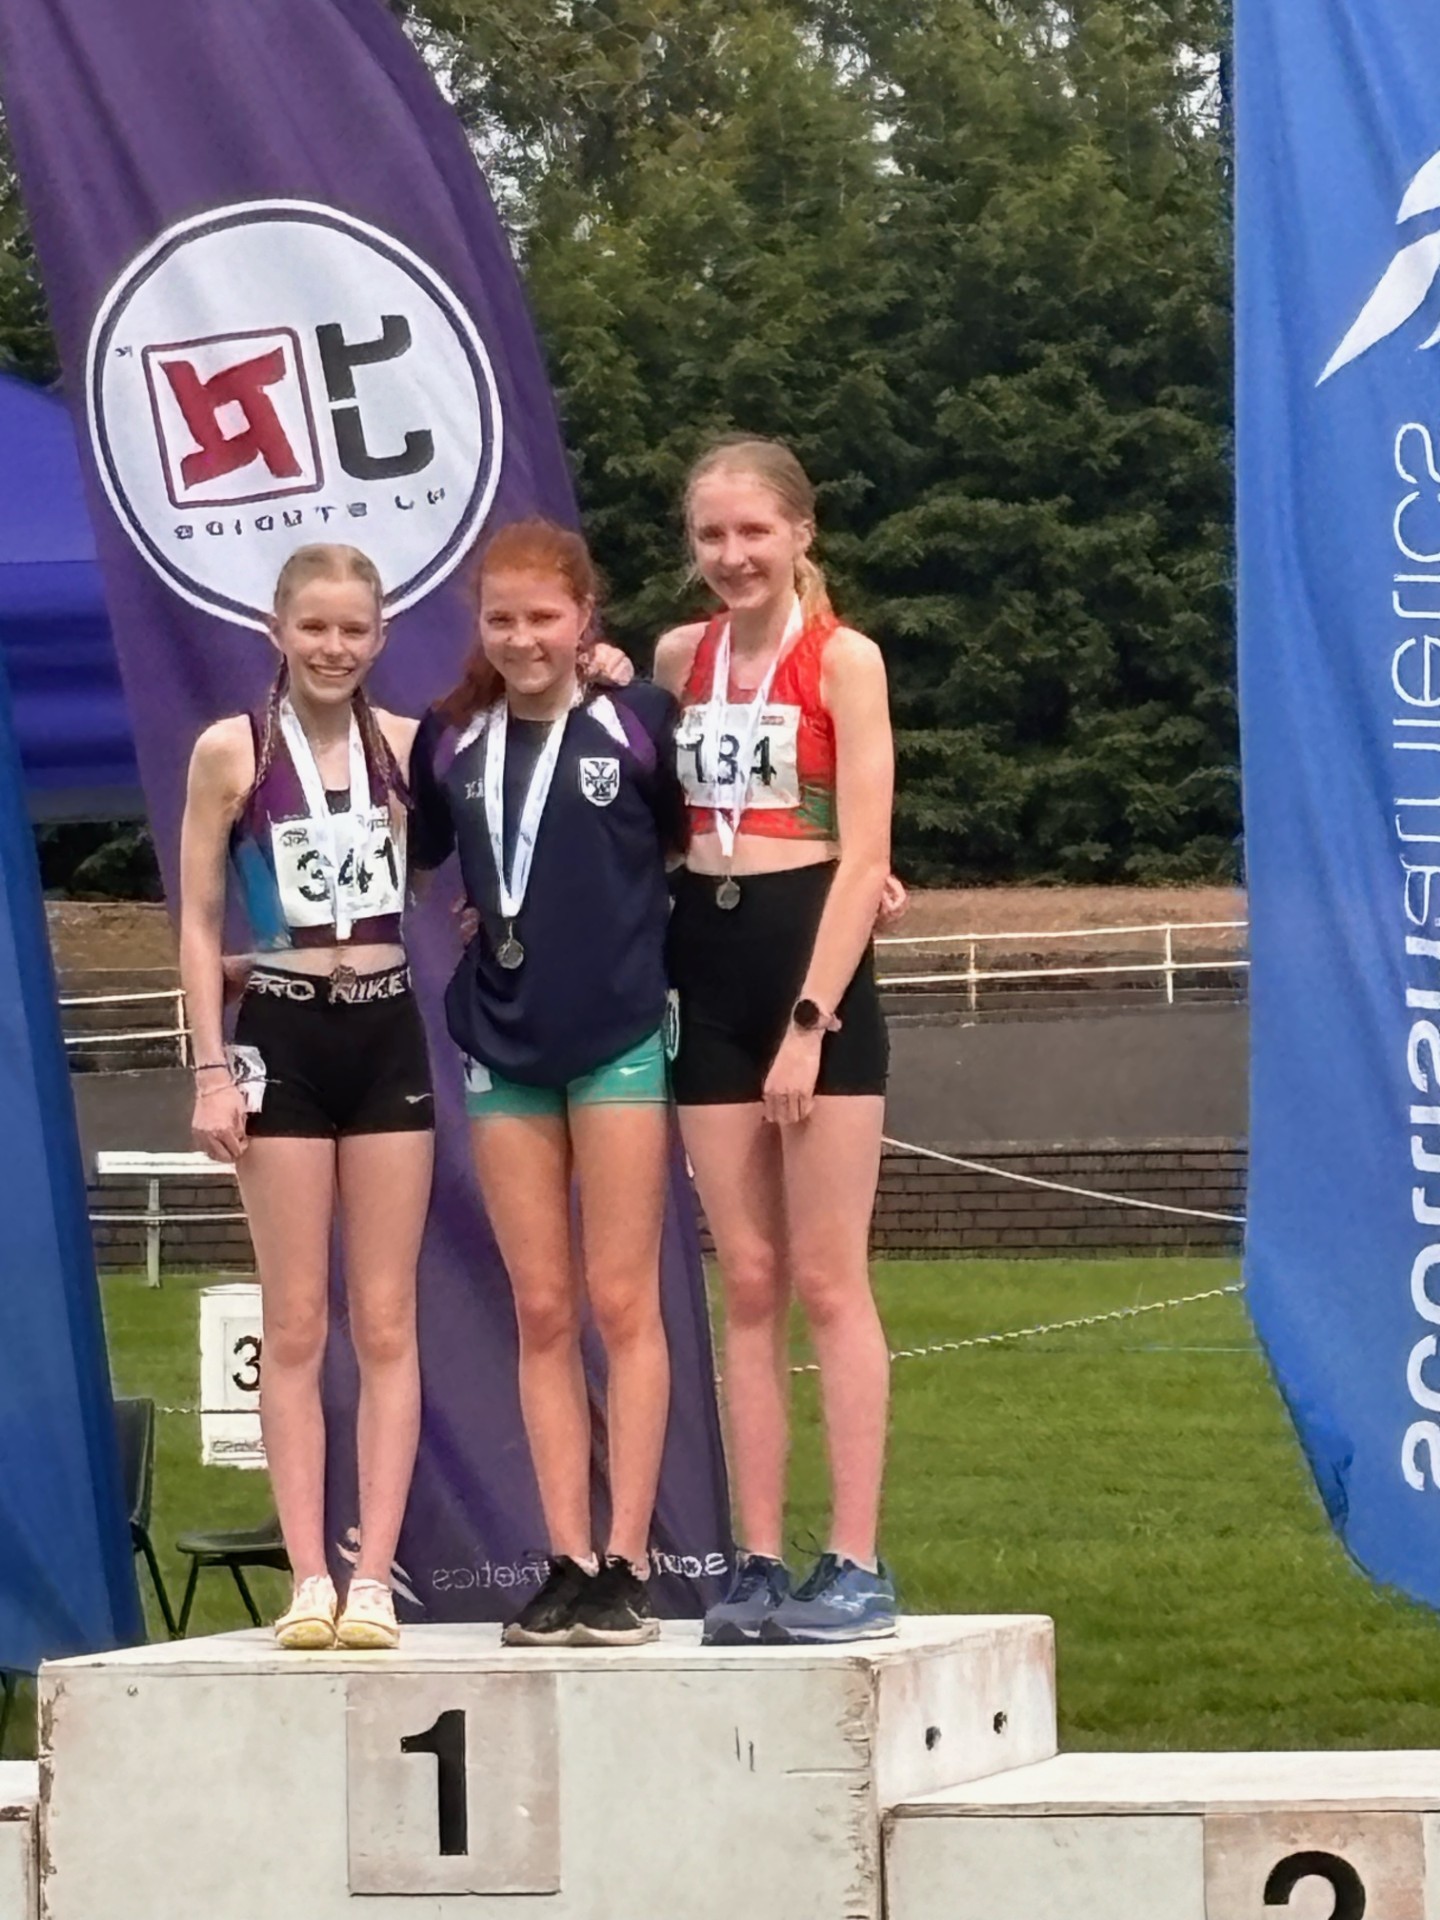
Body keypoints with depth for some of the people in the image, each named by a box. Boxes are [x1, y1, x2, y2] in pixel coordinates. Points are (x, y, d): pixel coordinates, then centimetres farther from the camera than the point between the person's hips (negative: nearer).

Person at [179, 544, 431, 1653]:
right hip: (283, 1034, -2)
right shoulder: (232, 752, -2)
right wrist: (212, 1068, -7)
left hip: (387, 1034, 2)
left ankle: (374, 1579, 1)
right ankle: (309, 1579, 0)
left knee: (387, 1323, 1)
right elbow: (199, 920, 0)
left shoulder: (410, 747, 5)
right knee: (296, 1326, 0)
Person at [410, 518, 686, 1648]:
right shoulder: (450, 743, 6)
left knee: (621, 1303, -2)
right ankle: (568, 1563, 8)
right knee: (542, 1312, 5)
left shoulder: (640, 723, -4)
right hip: (504, 1047, 4)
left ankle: (628, 1563, 2)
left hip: (621, 1042, -4)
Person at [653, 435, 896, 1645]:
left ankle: (857, 1566, -2)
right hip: (708, 968, 5)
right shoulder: (678, 658, 10)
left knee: (829, 1282, -4)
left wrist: (810, 1019, -16)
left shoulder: (843, 659, -6)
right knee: (749, 1286, 5)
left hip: (814, 963, -5)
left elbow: (863, 859, -11)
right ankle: (759, 1563, 7)